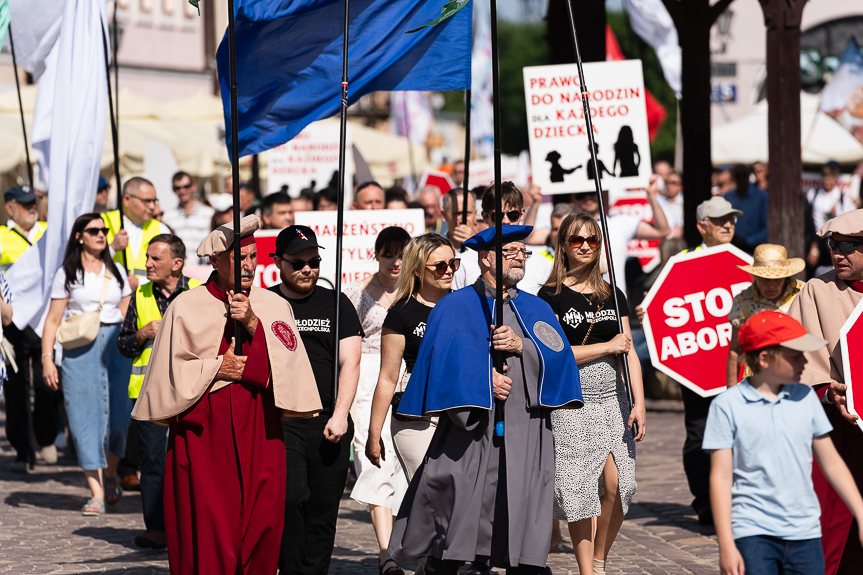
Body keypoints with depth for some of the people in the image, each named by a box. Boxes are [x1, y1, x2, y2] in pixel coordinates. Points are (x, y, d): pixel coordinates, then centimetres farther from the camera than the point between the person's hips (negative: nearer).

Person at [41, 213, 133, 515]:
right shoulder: (67, 274, 4)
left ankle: (110, 475, 26)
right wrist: (47, 358, -6)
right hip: (80, 348, -2)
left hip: (116, 345, 3)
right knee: (86, 416, -6)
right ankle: (96, 493, -5)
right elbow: (53, 320, 2)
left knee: (117, 416, 0)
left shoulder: (116, 272, 13)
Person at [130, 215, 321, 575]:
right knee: (205, 528, -7)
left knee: (260, 524, -2)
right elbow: (169, 370, 2)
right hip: (201, 433, -2)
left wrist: (253, 324, -13)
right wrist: (216, 369, -7)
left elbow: (287, 362, -3)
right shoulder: (186, 307, 3)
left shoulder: (274, 306, 9)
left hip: (260, 431, 2)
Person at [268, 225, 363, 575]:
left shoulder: (336, 305, 11)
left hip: (329, 424, 2)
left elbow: (350, 363, 4)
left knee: (323, 511, 1)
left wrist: (340, 415, -7)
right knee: (290, 496, -18)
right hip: (278, 421, -2)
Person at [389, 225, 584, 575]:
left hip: (527, 435, 3)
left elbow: (559, 358, 4)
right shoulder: (455, 307, 8)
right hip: (471, 433, -3)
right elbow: (447, 360, -6)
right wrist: (484, 378, -15)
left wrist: (521, 346, -10)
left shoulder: (537, 310, 18)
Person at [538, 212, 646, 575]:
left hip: (612, 398, 3)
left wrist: (639, 404, 0)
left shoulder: (613, 296, 13)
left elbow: (629, 353, 10)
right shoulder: (551, 296, 0)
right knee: (579, 490, -3)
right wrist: (608, 347, -7)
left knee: (616, 483, -9)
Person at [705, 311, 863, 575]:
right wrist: (726, 545, -10)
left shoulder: (805, 397, 8)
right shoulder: (728, 405, -4)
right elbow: (721, 477, -5)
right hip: (754, 533, -4)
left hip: (805, 532, 4)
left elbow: (831, 462, 15)